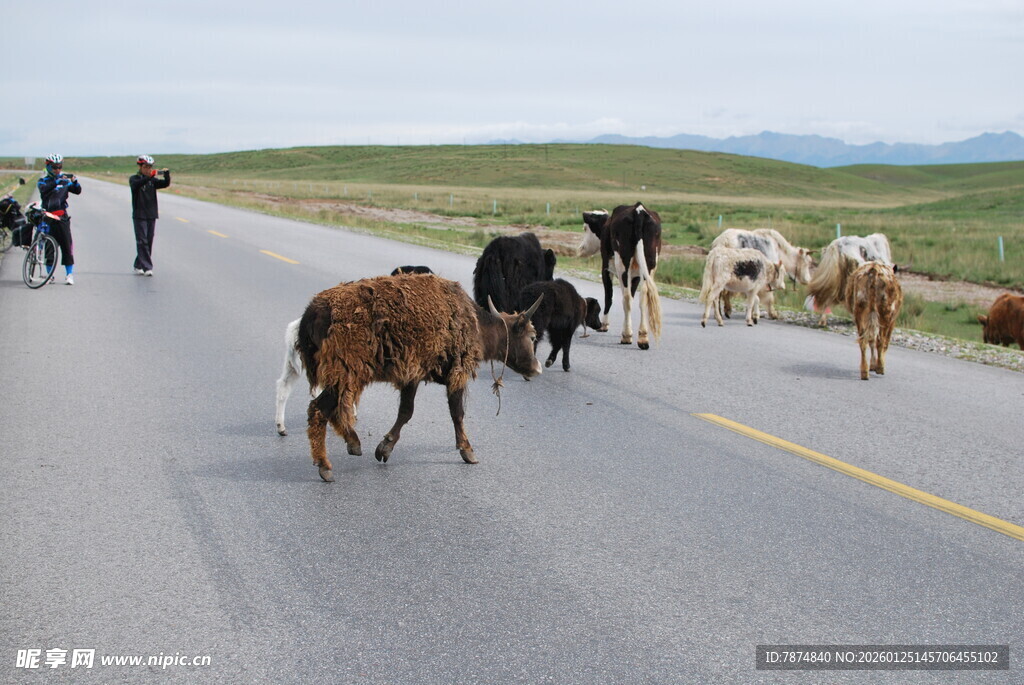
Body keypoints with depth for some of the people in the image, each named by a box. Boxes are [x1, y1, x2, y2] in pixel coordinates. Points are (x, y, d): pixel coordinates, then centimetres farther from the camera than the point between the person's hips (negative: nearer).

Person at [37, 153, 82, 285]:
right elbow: (44, 188, -19)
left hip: (62, 217, 1)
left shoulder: (65, 180, 11)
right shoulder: (44, 181, 3)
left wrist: (74, 181, -15)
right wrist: (58, 181, -29)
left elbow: (77, 191, 4)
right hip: (47, 216, -1)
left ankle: (70, 274, -1)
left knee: (67, 245, -4)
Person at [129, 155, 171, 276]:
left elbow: (165, 184, -3)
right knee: (142, 241, -9)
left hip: (152, 215, 5)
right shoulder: (134, 179, -1)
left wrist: (167, 175, -23)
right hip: (139, 215, -5)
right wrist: (149, 177, -37)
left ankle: (138, 266, 18)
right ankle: (147, 267, -13)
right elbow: (137, 184, -24)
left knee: (149, 241, 6)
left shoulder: (153, 180, 11)